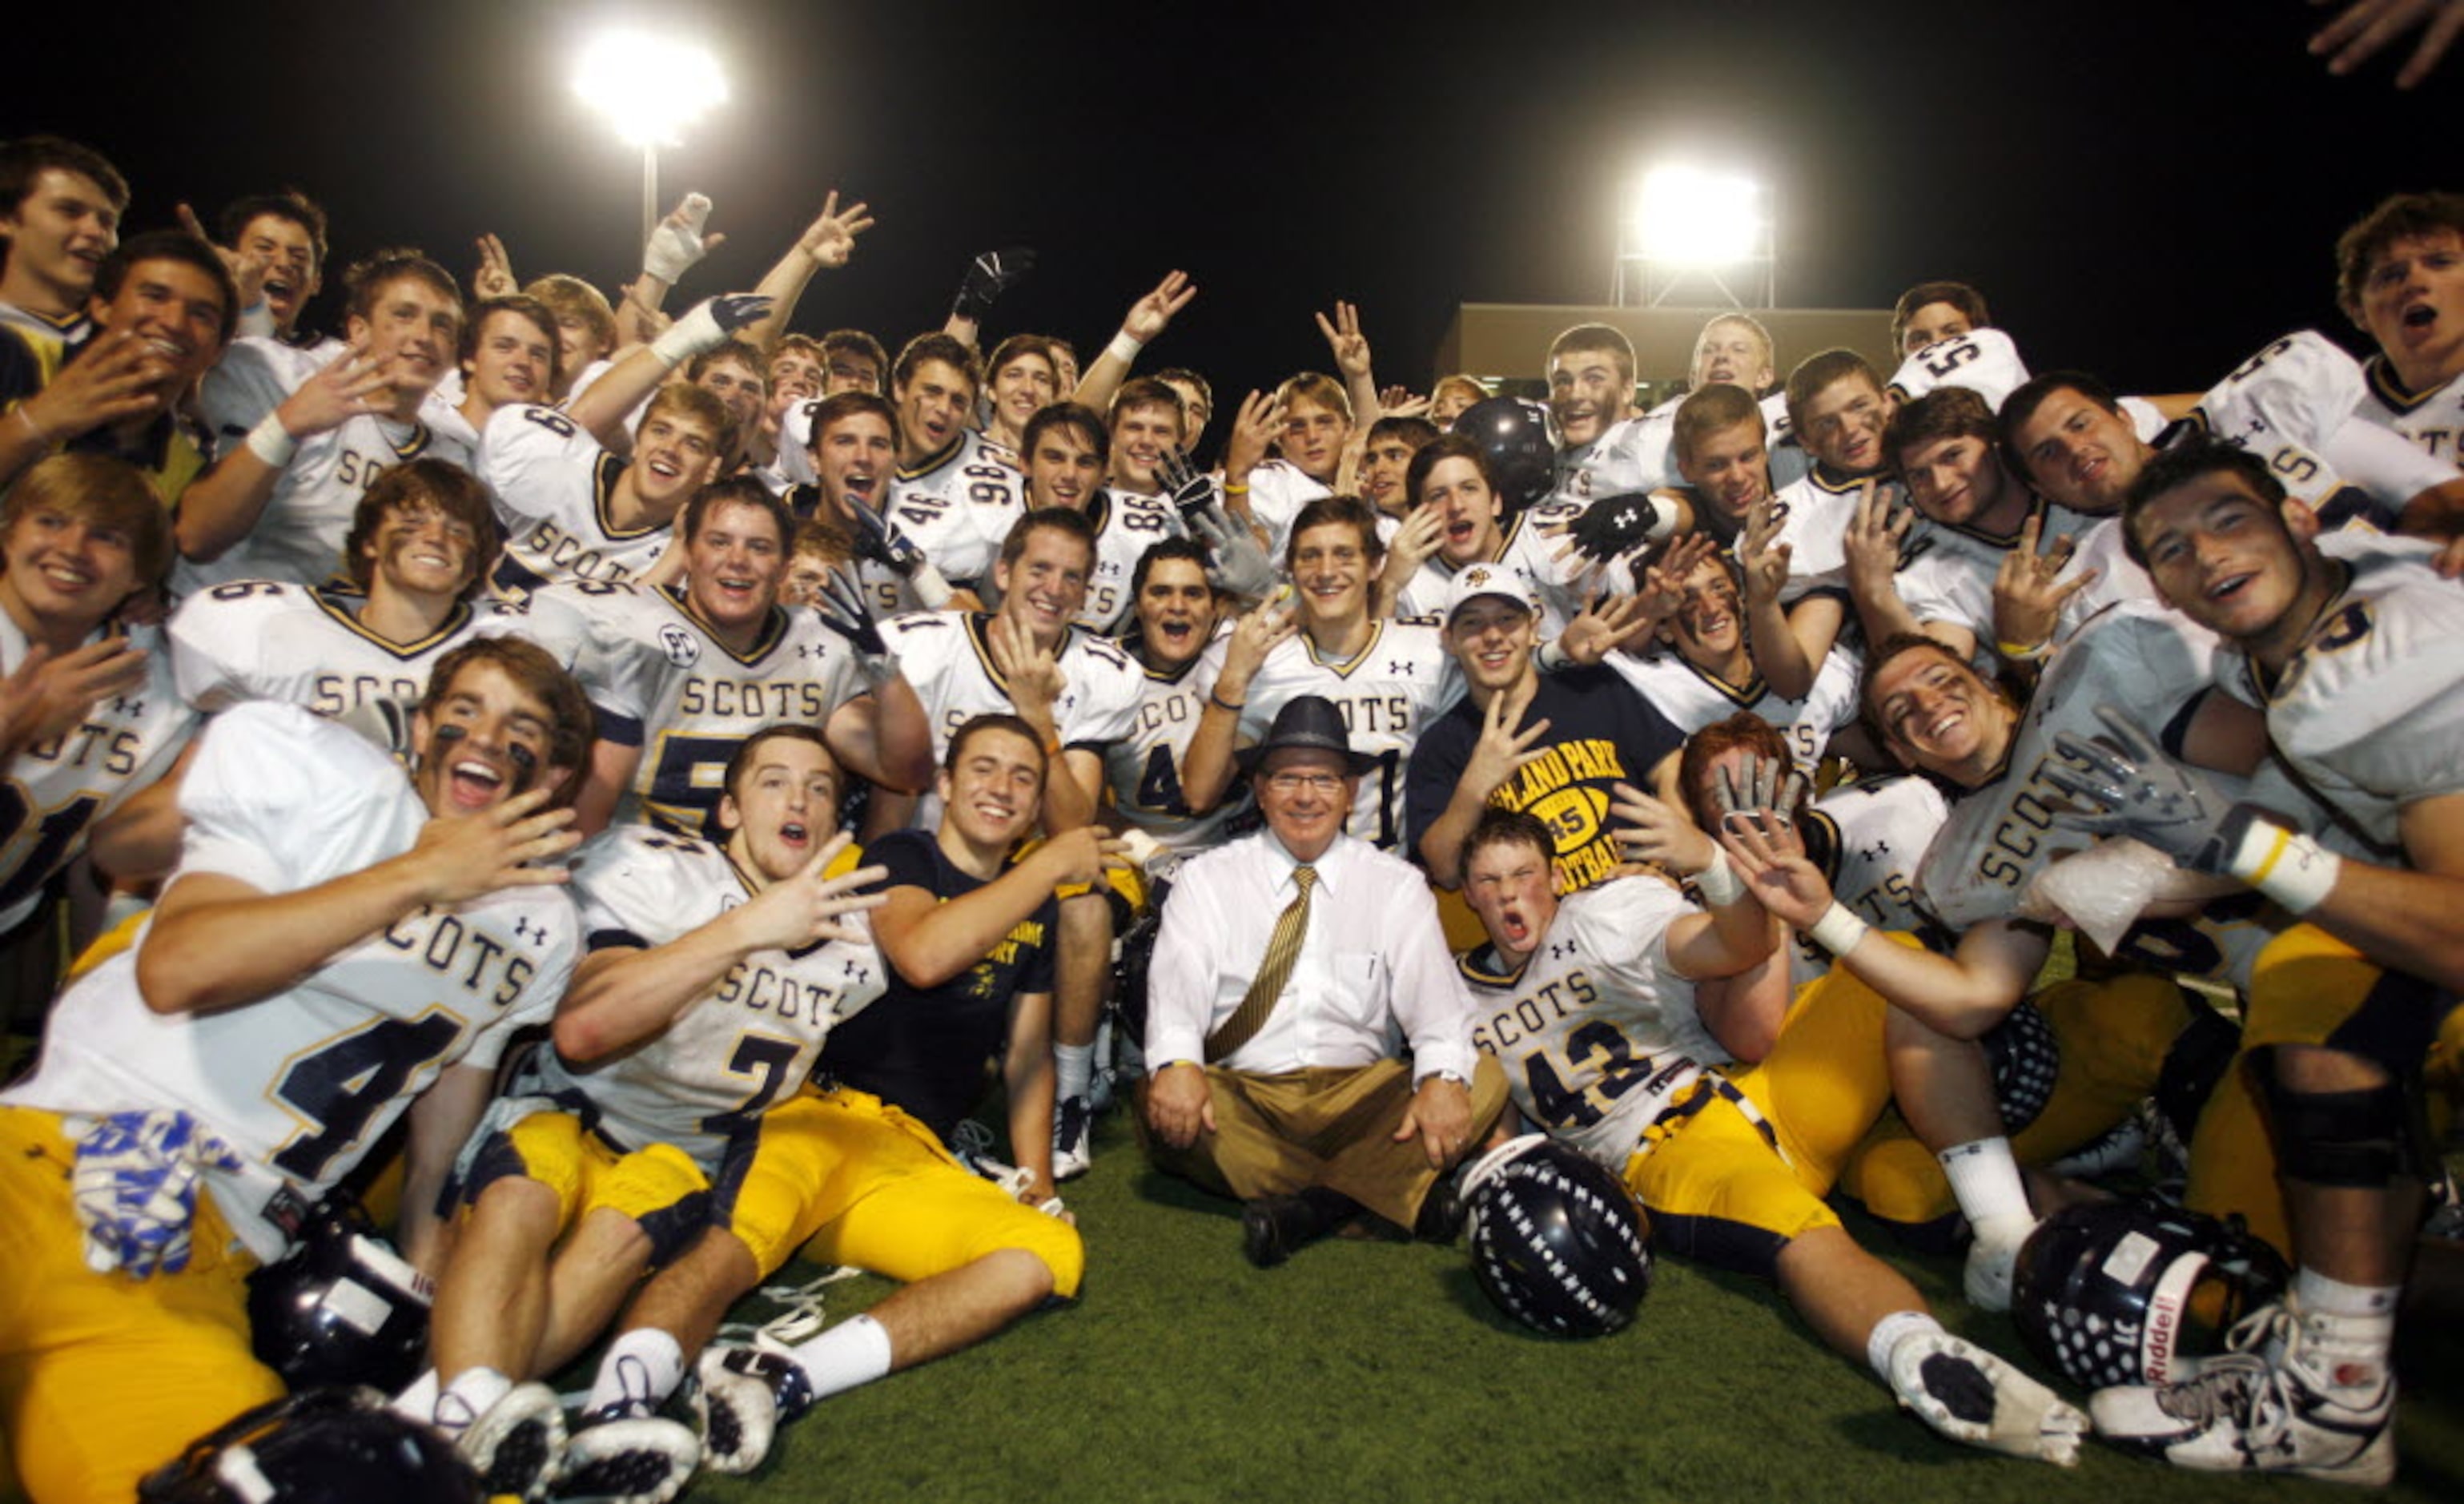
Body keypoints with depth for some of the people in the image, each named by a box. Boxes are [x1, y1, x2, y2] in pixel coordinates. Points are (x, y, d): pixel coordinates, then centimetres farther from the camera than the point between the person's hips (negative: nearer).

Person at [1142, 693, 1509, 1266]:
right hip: (1240, 1098, 0)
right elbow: (1178, 987, -6)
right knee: (1164, 1100, -32)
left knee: (1484, 1082, -23)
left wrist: (1442, 1077, -25)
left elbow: (1432, 993, -3)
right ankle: (1395, 1191, -31)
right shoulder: (1206, 879, 8)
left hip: (1362, 1096, 1)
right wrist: (1176, 1064, -29)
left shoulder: (1395, 884, 10)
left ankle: (1302, 1203, -33)